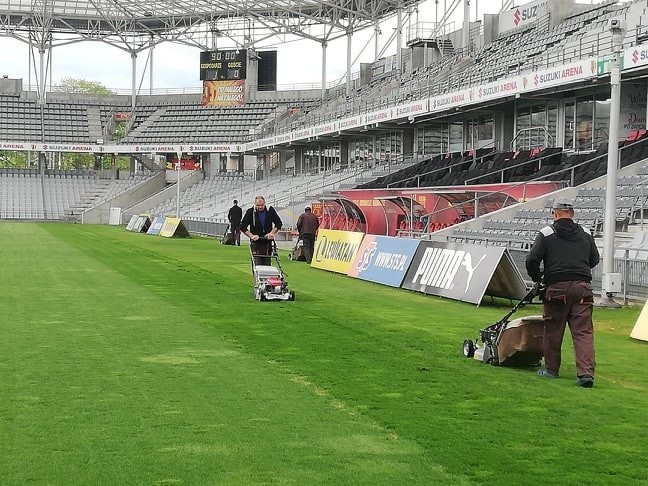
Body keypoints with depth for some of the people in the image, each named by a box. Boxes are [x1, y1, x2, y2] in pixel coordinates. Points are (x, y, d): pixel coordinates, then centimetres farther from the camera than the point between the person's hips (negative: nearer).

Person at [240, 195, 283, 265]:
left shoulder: (270, 210, 1)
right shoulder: (250, 212, -4)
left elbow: (279, 223, 7)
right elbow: (243, 227, -2)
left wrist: (272, 233, -7)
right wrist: (251, 236, -13)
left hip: (267, 242, 2)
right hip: (256, 243, -2)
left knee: (267, 264, 4)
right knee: (257, 264, -10)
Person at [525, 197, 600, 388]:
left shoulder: (546, 234, 0)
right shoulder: (585, 236, 12)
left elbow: (531, 260, -5)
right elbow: (594, 260, 22)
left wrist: (537, 278, 12)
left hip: (557, 287, -2)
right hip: (582, 287, 3)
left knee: (553, 330, 11)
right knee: (584, 331, -1)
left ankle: (551, 369, 20)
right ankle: (586, 372, -12)